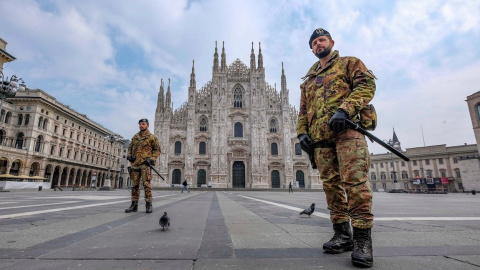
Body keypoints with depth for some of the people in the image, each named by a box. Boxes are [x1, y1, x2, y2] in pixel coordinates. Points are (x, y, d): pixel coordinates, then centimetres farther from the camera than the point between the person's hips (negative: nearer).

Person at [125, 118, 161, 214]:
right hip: (135, 163, 5)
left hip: (145, 164, -5)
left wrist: (151, 159, -11)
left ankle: (149, 205, 0)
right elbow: (130, 147, 24)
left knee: (146, 184, -8)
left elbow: (157, 150, 1)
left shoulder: (152, 137, 1)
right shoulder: (135, 137, 15)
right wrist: (129, 155, 5)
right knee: (134, 185, 9)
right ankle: (134, 205, 18)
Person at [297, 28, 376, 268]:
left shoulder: (348, 63, 16)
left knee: (355, 179, -13)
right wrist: (302, 132, 7)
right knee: (331, 184, 2)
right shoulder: (308, 79, 29)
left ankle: (363, 238, -4)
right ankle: (342, 234, 11)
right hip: (319, 137, 5)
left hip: (347, 129, -4)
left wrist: (344, 109, -17)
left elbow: (366, 84, -1)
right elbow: (303, 110, 24)